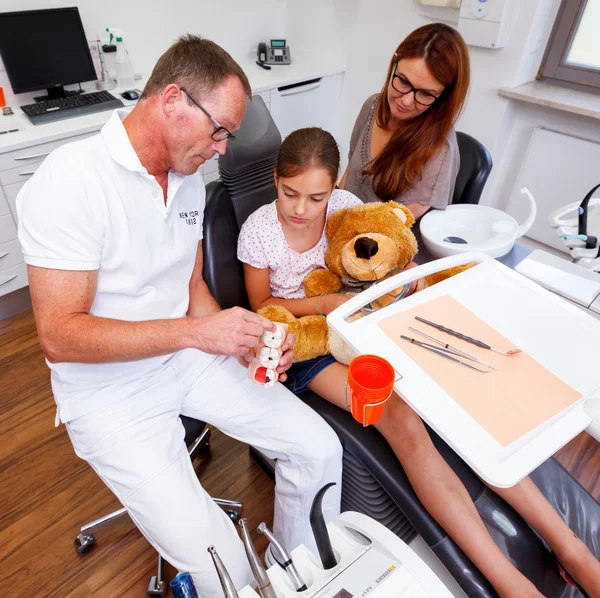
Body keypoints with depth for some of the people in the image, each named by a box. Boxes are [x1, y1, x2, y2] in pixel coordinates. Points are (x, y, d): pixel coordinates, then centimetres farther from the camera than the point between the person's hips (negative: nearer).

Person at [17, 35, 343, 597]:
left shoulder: (188, 176, 3)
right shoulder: (71, 180, -19)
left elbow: (191, 284, 9)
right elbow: (59, 335, -21)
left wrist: (244, 345, -8)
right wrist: (194, 331, -28)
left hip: (187, 357, 7)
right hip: (109, 386, -6)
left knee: (319, 448, 0)